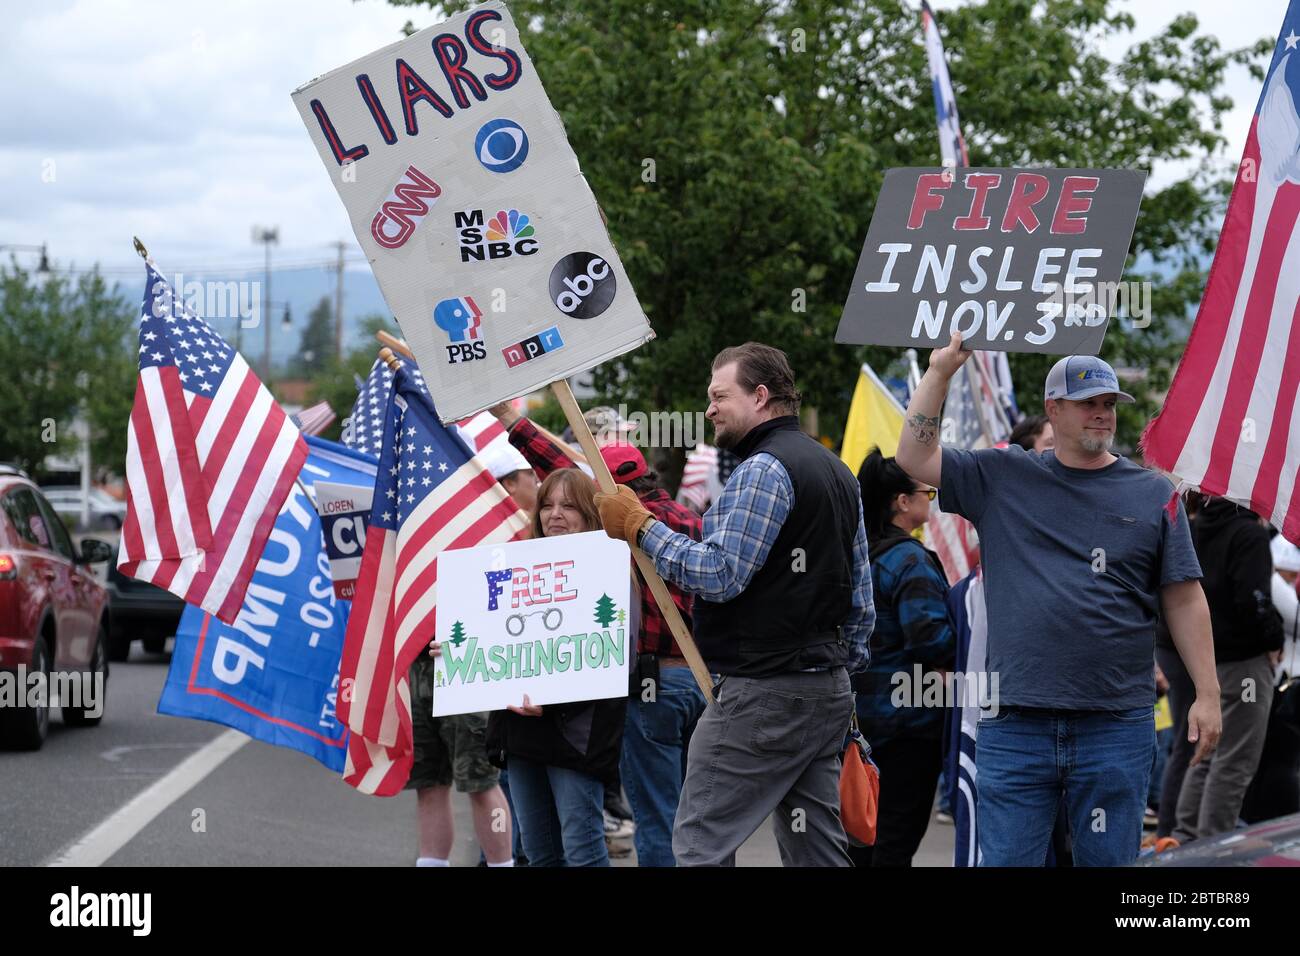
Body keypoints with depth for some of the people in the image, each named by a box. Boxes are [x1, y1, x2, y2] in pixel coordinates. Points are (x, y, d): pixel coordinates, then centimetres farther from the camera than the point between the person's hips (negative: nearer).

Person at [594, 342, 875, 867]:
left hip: (761, 694, -10)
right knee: (816, 847, 10)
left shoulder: (763, 469, -12)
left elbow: (718, 575, -20)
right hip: (827, 692, 10)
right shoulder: (836, 472, 18)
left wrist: (639, 526, -12)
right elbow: (861, 602, 20)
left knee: (701, 843, -6)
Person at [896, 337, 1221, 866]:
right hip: (1015, 722, 0)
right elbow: (915, 457, 7)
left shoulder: (1153, 494, 7)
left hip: (1117, 726, 0)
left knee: (1110, 861, 5)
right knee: (1006, 859, 1)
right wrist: (940, 370, 1)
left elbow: (1184, 600, 6)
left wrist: (1207, 694, 0)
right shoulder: (1002, 478, 9)